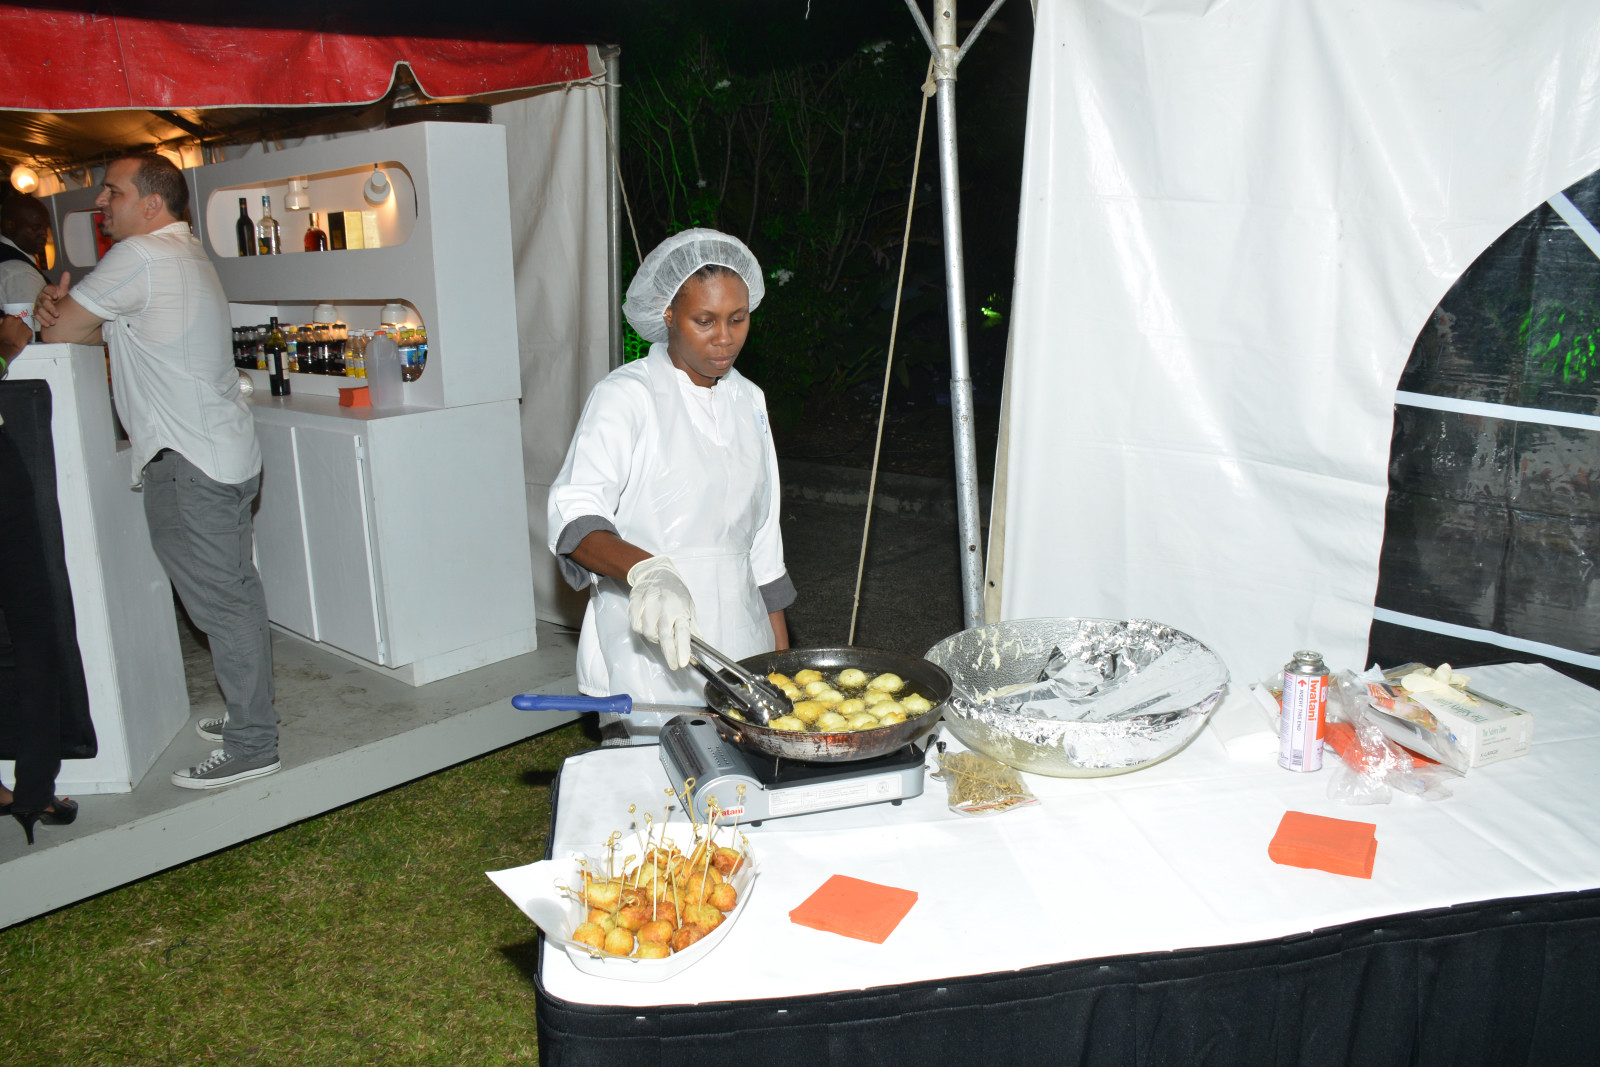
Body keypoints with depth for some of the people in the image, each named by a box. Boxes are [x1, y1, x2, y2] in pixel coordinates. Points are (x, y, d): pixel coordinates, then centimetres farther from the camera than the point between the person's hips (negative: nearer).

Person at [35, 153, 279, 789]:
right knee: (235, 593, 15)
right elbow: (101, 328, 19)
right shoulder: (185, 256, 20)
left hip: (189, 464, -10)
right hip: (225, 451, 10)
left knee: (220, 603, -5)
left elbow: (57, 333, -9)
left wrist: (52, 306, 13)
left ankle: (251, 747, 2)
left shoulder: (140, 258, -13)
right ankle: (251, 717, 25)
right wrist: (64, 308, -2)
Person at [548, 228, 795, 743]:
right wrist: (646, 571, -41)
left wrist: (780, 647, 15)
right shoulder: (626, 396, -9)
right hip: (649, 647, -5)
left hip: (739, 641, 6)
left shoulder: (747, 400, 11)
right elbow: (574, 518, -22)